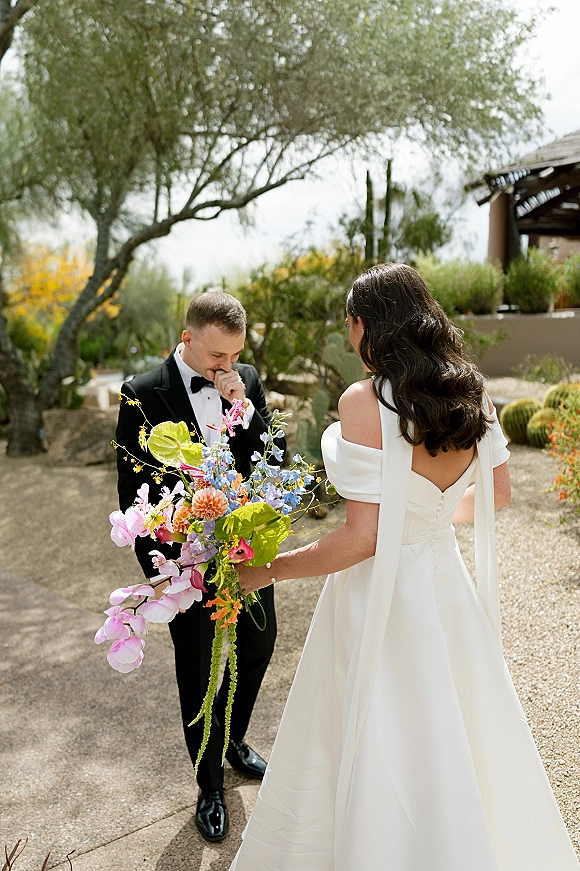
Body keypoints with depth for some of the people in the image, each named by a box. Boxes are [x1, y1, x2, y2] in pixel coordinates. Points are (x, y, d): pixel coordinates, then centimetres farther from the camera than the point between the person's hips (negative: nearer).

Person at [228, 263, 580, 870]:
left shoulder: (363, 402, -22)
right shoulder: (470, 392, -2)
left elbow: (363, 536, -24)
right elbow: (497, 491, 9)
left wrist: (270, 570, -13)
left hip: (381, 596, -7)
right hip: (447, 582, 7)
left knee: (376, 753, 14)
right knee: (448, 753, 27)